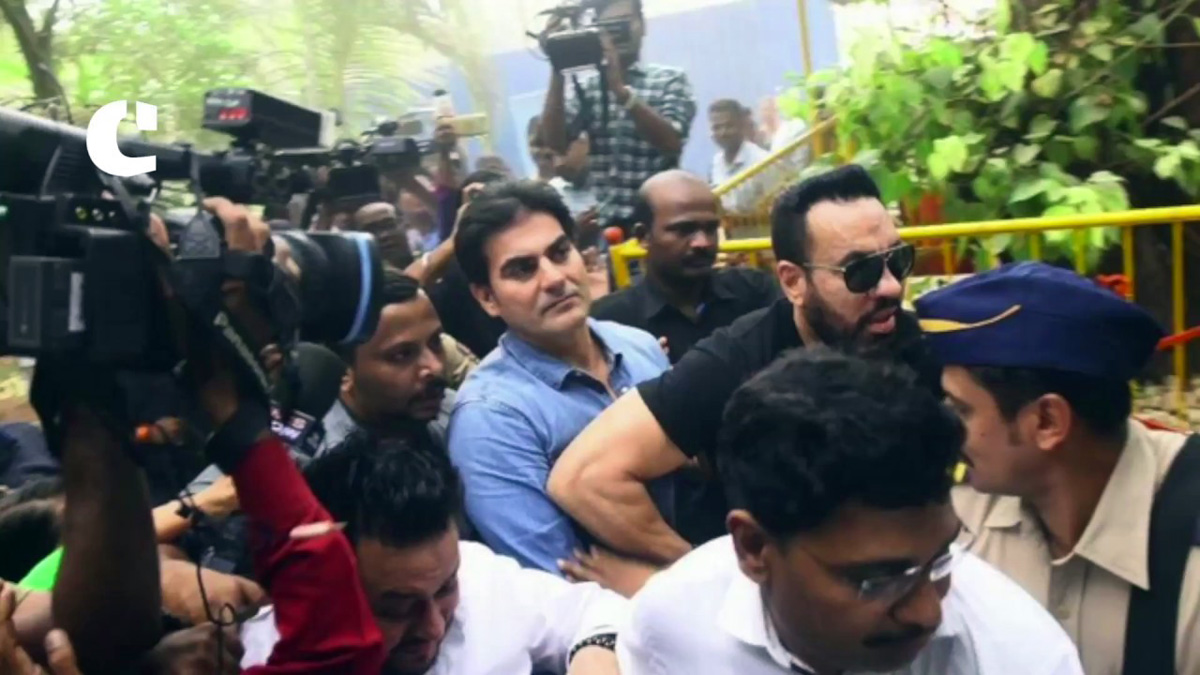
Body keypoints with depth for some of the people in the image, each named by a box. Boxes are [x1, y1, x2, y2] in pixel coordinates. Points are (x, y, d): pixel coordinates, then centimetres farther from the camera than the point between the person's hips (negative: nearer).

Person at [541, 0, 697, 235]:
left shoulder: (671, 79, 2)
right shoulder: (587, 86, 9)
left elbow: (671, 142, -13)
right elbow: (555, 141, -3)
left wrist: (620, 88, -20)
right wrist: (558, 74, -11)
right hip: (605, 223, 2)